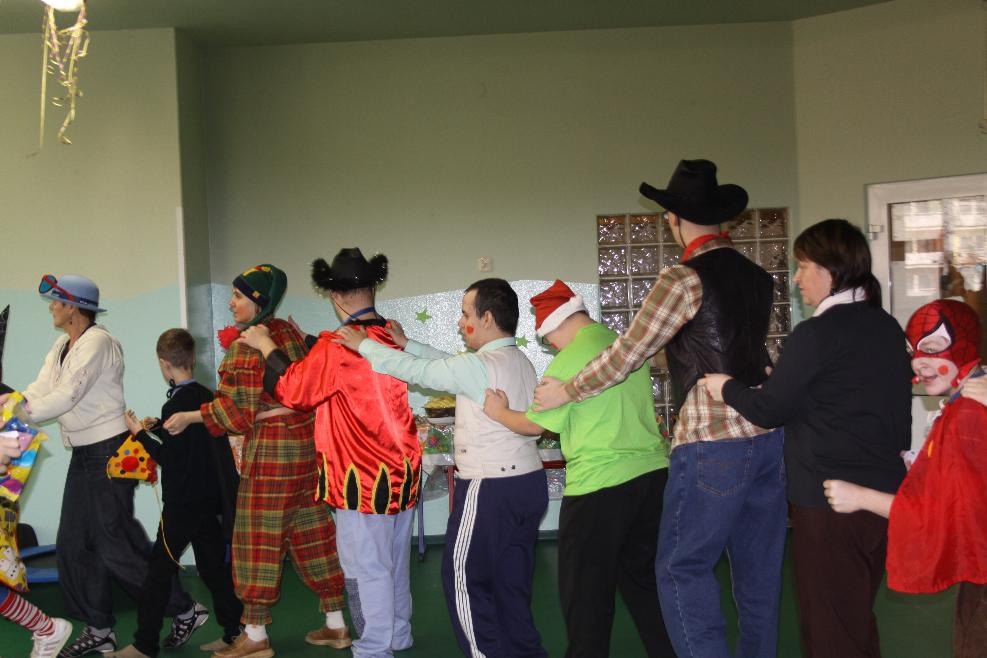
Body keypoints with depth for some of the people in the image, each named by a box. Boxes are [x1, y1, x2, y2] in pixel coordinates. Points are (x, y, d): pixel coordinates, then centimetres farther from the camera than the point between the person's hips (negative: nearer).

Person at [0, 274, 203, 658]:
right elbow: (40, 390, 3)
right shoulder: (62, 347, 12)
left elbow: (66, 397, -22)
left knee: (116, 544, -6)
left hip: (109, 452, -9)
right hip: (83, 455, 9)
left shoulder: (97, 342, -16)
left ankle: (185, 610, 8)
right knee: (74, 543, 10)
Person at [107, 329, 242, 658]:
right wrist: (159, 427, 17)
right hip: (209, 498, 8)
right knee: (214, 566, 13)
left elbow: (168, 458, -14)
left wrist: (140, 433, -5)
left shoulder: (175, 405, -16)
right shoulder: (207, 397, 6)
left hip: (182, 503, -7)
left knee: (159, 570, 1)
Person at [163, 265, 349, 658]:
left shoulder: (245, 345, -15)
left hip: (270, 448, -8)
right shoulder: (288, 331, 9)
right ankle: (336, 624, 19)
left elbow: (240, 411, -15)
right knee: (311, 530, 12)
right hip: (306, 440, 8)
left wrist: (190, 417, -6)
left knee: (260, 538, 1)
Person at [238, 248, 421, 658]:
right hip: (402, 467, 7)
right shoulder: (391, 336, 4)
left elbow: (295, 389, -7)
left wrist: (266, 346, 5)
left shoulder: (337, 345, -18)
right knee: (394, 561, 18)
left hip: (363, 473, -7)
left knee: (365, 567, 3)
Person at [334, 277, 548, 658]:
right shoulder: (519, 361, 10)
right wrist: (408, 343, 17)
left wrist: (363, 345, 0)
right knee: (512, 580, 16)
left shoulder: (482, 365, -18)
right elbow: (449, 365, 17)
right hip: (528, 481, 9)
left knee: (464, 578, 5)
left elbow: (416, 371, -11)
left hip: (492, 489, -9)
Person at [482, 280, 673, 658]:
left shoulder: (568, 361, -13)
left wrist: (498, 412, 12)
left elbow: (534, 425, -6)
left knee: (586, 591, 7)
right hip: (653, 473, 7)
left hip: (601, 485, -7)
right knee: (644, 578, 19)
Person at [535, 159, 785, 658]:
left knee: (682, 569, 2)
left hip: (713, 444, -7)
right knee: (760, 567, 14)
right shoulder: (756, 276, 9)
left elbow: (625, 355, -8)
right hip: (768, 434, 7)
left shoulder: (683, 279, -11)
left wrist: (566, 391, 5)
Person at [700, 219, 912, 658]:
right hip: (884, 494, 8)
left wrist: (726, 387, 4)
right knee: (858, 618, 22)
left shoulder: (817, 333, -17)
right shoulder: (888, 328, 7)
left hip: (829, 501, -8)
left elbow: (770, 409, -12)